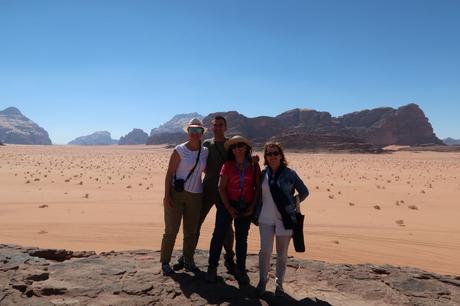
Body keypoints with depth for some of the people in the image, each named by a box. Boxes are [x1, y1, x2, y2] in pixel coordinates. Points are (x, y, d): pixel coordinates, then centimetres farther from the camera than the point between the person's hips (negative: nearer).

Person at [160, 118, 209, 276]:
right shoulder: (179, 150, -7)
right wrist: (166, 195, -14)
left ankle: (188, 261, 27)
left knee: (191, 231, 12)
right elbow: (169, 173, -8)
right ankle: (165, 262, 16)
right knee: (171, 230, 1)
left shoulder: (205, 152, 5)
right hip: (176, 193, -4)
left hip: (195, 196, 4)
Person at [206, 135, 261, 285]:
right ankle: (212, 268, 14)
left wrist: (252, 206, -5)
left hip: (246, 207, 1)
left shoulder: (254, 166, 1)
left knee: (242, 238, 11)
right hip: (227, 204, -1)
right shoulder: (227, 165, -2)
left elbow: (258, 187, 3)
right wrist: (228, 207, -10)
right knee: (219, 234, 0)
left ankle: (240, 270, 24)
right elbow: (221, 187, -5)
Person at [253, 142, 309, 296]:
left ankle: (279, 283, 26)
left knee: (282, 253, 9)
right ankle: (262, 280, 18)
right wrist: (256, 213, 6)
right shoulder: (263, 174, 3)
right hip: (265, 219, 1)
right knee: (265, 250, -4)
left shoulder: (289, 173, -5)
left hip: (285, 218, -1)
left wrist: (291, 204, -3)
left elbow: (304, 192, 3)